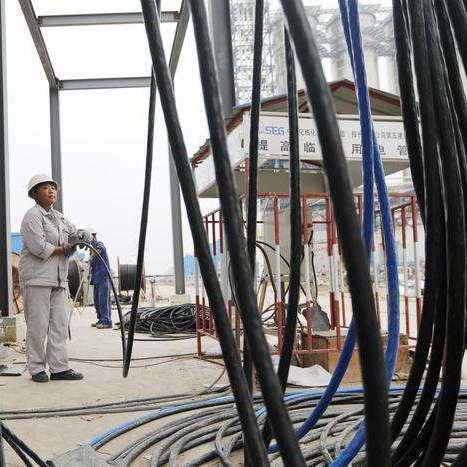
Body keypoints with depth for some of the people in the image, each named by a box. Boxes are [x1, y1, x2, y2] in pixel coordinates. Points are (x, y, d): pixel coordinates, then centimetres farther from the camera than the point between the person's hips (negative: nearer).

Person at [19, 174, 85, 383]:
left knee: (60, 324, 4)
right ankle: (37, 368, 6)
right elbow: (39, 247, -16)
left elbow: (75, 233, 16)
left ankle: (59, 367, 7)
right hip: (37, 278, -8)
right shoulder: (32, 216, -5)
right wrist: (64, 250, -7)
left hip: (57, 278, 8)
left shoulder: (59, 217, 21)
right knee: (38, 325, -4)